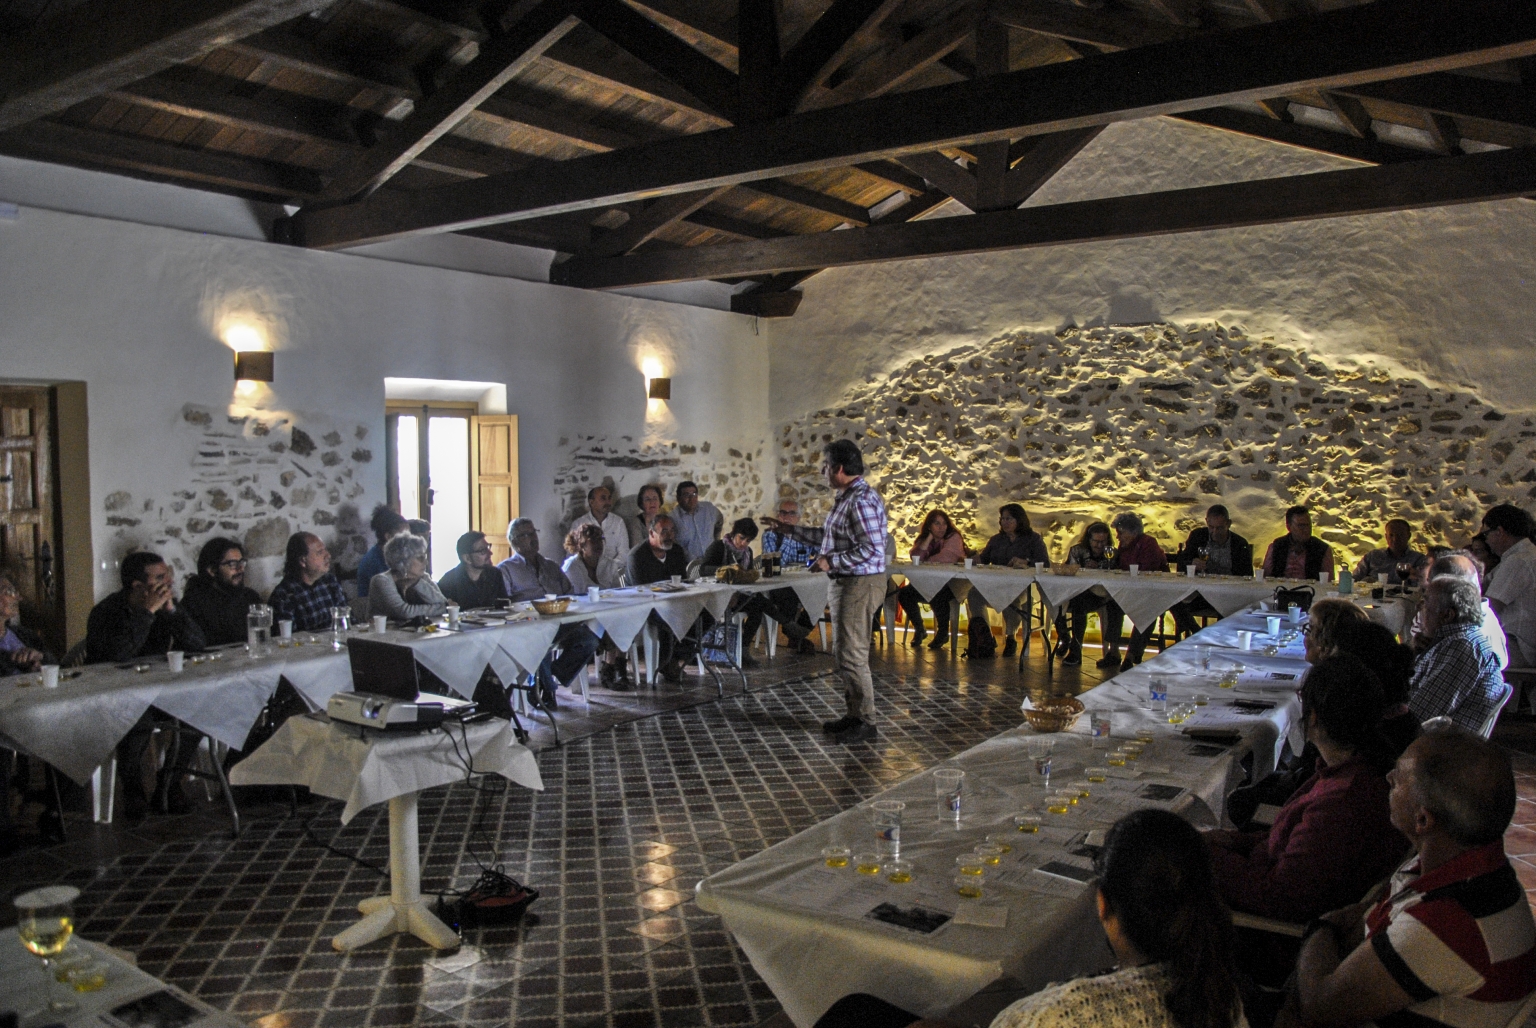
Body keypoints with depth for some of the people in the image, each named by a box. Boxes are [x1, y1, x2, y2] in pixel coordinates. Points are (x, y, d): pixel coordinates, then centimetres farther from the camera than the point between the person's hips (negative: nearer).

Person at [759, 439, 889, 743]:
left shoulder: (862, 500, -19)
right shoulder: (845, 498, 14)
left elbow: (871, 549, -26)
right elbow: (828, 536, 24)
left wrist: (831, 562, -20)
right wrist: (788, 529, 25)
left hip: (860, 585, -11)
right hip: (844, 583, 11)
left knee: (852, 656, -5)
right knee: (846, 654, 16)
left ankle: (865, 722, 4)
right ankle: (854, 715, 25)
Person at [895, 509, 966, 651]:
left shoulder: (954, 537, -3)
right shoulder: (922, 540, 12)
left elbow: (945, 558, -18)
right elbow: (915, 559, -6)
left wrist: (926, 562, -6)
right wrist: (929, 538, -9)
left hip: (950, 583, -5)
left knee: (937, 596, -36)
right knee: (904, 593, -16)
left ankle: (943, 633, -11)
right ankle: (919, 629, 4)